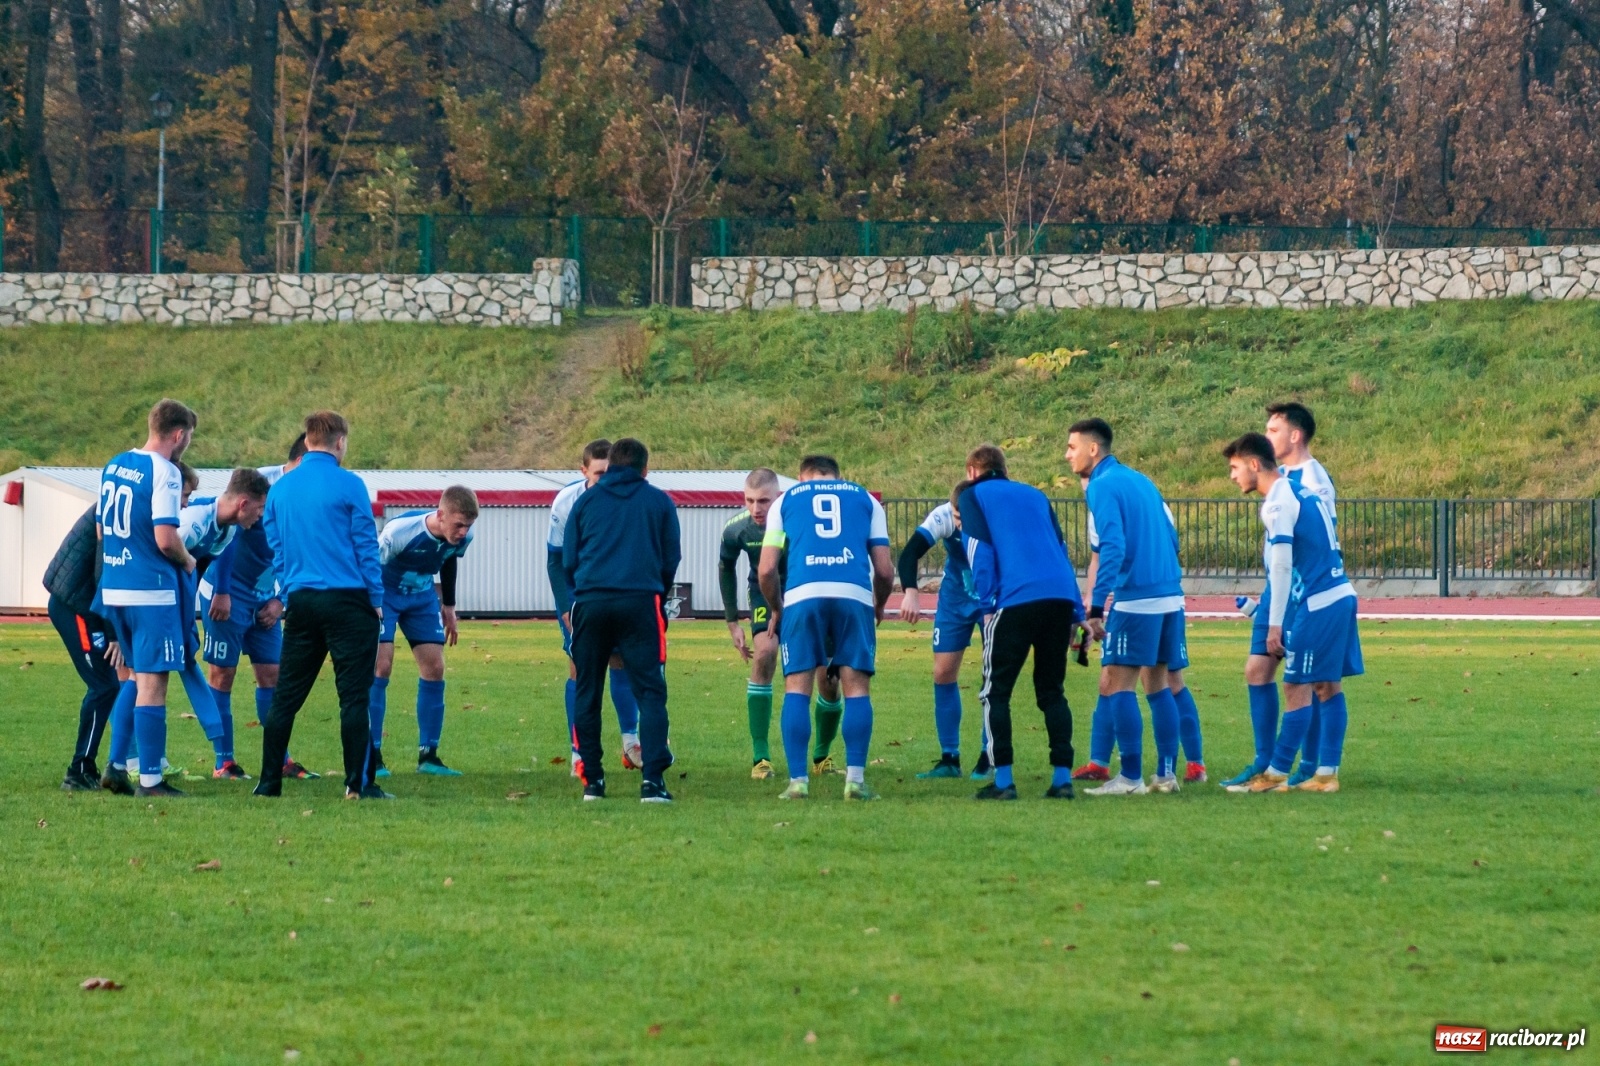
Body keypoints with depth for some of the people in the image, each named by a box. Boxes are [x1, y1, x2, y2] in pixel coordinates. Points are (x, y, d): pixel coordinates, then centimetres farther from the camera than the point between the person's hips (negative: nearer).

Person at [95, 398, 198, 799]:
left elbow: (101, 530, 18)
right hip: (152, 592, -8)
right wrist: (188, 560, -1)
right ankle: (149, 779, -1)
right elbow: (166, 539, -20)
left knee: (139, 676, 20)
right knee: (152, 683, -2)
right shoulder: (164, 472, -14)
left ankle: (116, 766, 18)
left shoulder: (114, 465, 11)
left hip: (112, 588, 8)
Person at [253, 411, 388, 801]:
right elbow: (366, 546, -5)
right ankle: (358, 784, -4)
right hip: (347, 600, -5)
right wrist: (376, 600, 3)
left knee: (286, 695, 9)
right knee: (354, 695, -2)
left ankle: (269, 781, 10)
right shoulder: (348, 486, -7)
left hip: (300, 602, 5)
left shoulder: (281, 488, 8)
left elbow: (275, 550, 15)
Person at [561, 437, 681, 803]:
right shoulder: (660, 502, 11)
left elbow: (567, 561, 15)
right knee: (650, 692, -2)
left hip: (590, 604, 1)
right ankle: (652, 779, -16)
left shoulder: (586, 501, 13)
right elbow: (671, 561, 15)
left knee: (587, 693, 10)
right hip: (640, 602, -1)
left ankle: (592, 779, 9)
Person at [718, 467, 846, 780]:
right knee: (763, 655, -25)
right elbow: (726, 567, 2)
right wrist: (733, 622, 2)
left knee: (829, 679, -5)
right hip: (766, 594, 1)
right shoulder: (737, 529, -21)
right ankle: (760, 758, -19)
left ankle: (822, 756, 22)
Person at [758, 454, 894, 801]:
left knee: (797, 689, 5)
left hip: (802, 594, 0)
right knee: (857, 688, 6)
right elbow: (884, 570, 15)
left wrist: (777, 610, 29)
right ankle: (855, 779, -2)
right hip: (854, 595, 0)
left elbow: (767, 570, 12)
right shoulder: (865, 499, 23)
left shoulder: (786, 500, 22)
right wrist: (879, 605, 34)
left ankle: (798, 780, -2)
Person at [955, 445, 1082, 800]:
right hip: (1061, 597, 5)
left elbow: (979, 550, 0)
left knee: (995, 692, 4)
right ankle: (1062, 777, 4)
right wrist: (1075, 612, 20)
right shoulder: (1035, 496, 27)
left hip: (1016, 600, -5)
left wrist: (987, 604, -3)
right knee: (1052, 691, 13)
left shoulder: (973, 495, 14)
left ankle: (1003, 780, -4)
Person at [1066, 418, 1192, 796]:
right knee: (1158, 685, 13)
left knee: (1116, 685, -4)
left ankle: (1131, 777, -7)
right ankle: (1166, 774, 12)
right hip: (1170, 596, 8)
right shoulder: (1141, 481, 17)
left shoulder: (1102, 486, -8)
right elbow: (1170, 536, 20)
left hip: (1134, 602, -8)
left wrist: (1097, 606, -21)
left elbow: (1112, 548, -18)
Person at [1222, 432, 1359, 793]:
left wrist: (1275, 624, -17)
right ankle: (1326, 773, 9)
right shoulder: (1302, 492, 16)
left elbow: (1282, 566, -18)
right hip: (1341, 596, 9)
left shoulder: (1279, 503, -12)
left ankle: (1276, 774, -2)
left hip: (1316, 604, -9)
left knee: (1297, 688, -5)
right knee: (1328, 686, 9)